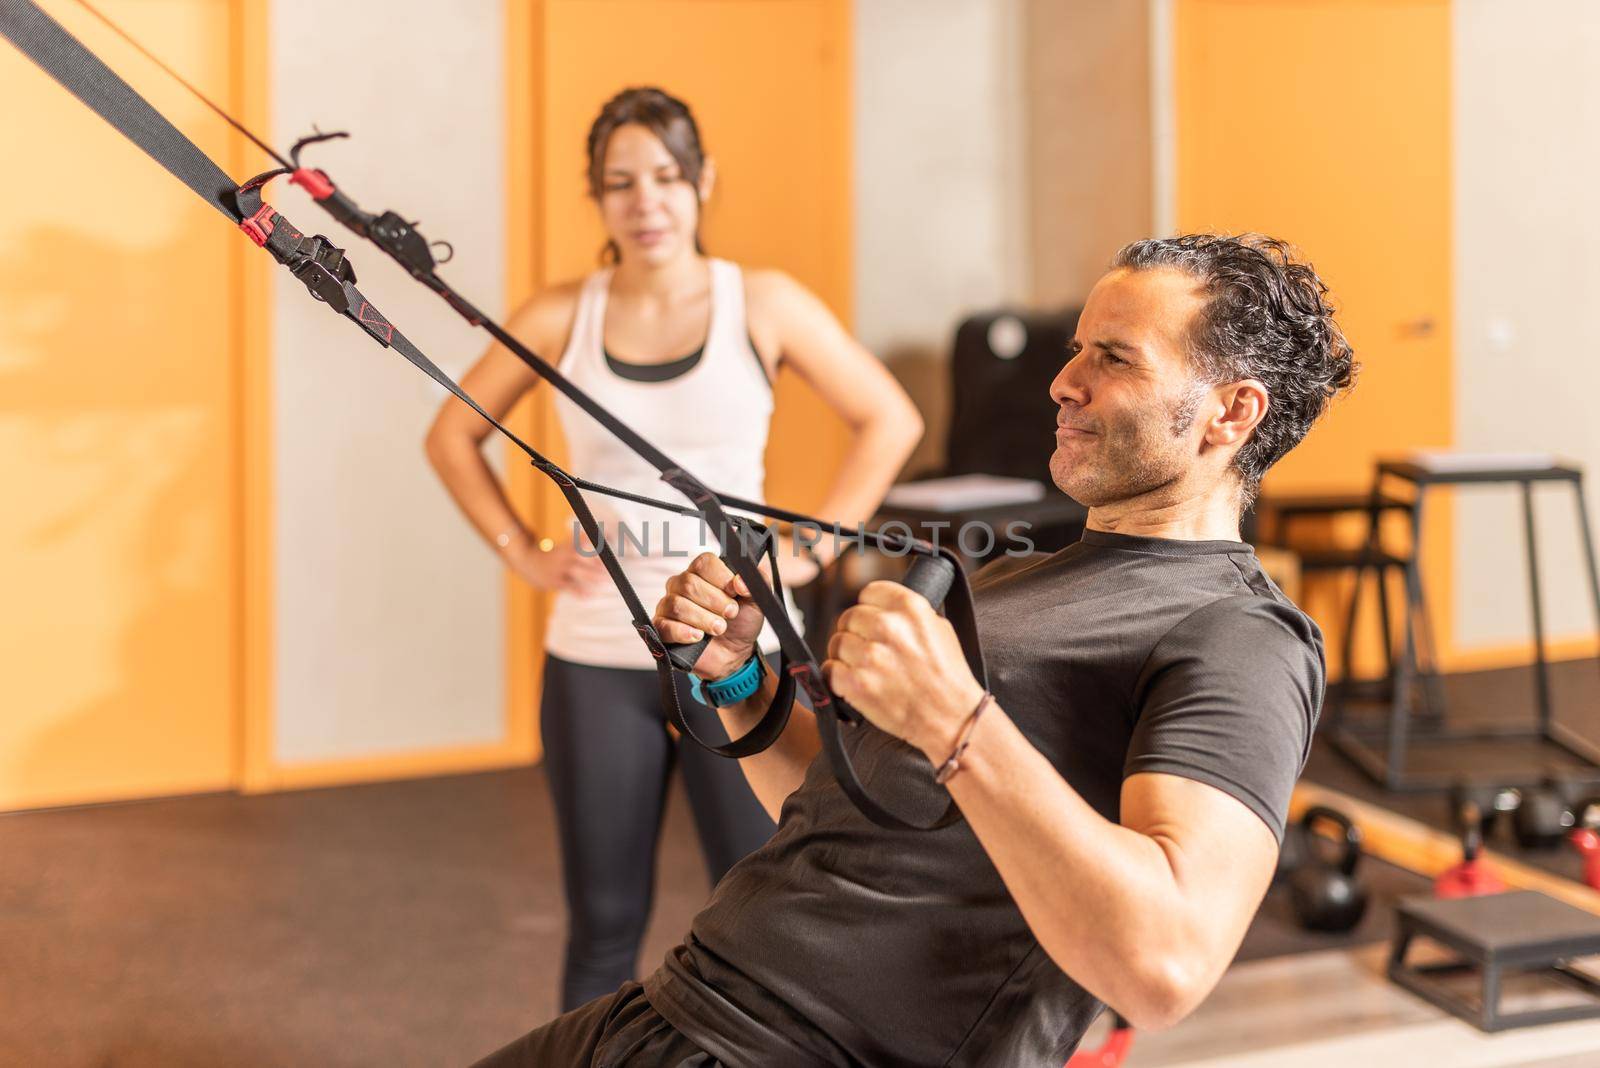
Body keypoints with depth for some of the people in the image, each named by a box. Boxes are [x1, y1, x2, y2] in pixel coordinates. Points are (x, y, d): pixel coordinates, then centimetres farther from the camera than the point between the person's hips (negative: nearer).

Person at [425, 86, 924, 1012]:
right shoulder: (561, 317, 2)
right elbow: (454, 436, 12)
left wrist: (809, 553, -3)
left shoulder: (764, 305, -2)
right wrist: (522, 552, 2)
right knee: (604, 922, 11)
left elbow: (890, 421, 3)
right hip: (597, 657, 1)